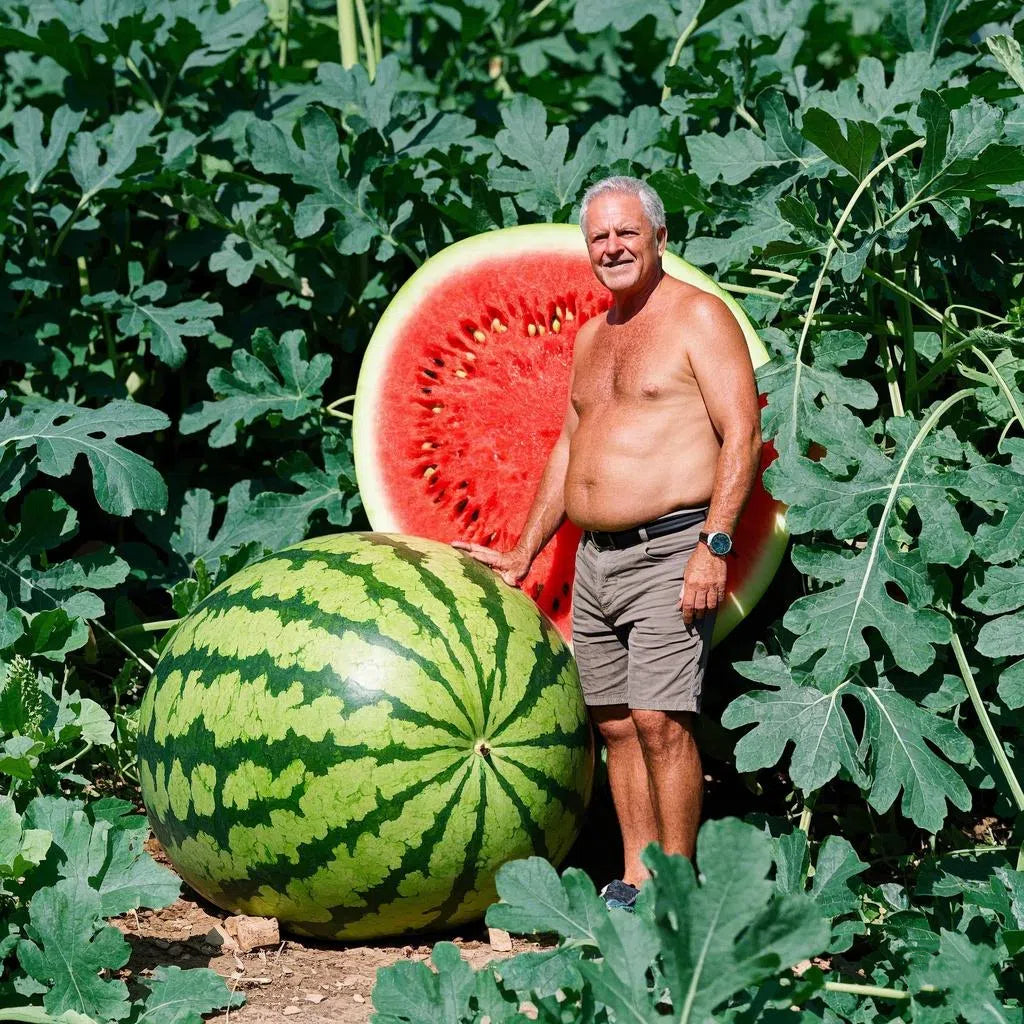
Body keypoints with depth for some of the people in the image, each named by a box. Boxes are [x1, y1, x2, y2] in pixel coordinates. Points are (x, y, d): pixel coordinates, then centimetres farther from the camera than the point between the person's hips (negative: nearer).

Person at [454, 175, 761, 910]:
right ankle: (635, 881, 13)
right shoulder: (592, 336, 20)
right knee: (615, 724, 7)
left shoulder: (698, 317, -4)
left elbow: (743, 435, -11)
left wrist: (715, 545, -19)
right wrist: (525, 555, 26)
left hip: (669, 553, -8)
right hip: (594, 559, 8)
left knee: (660, 720, -13)